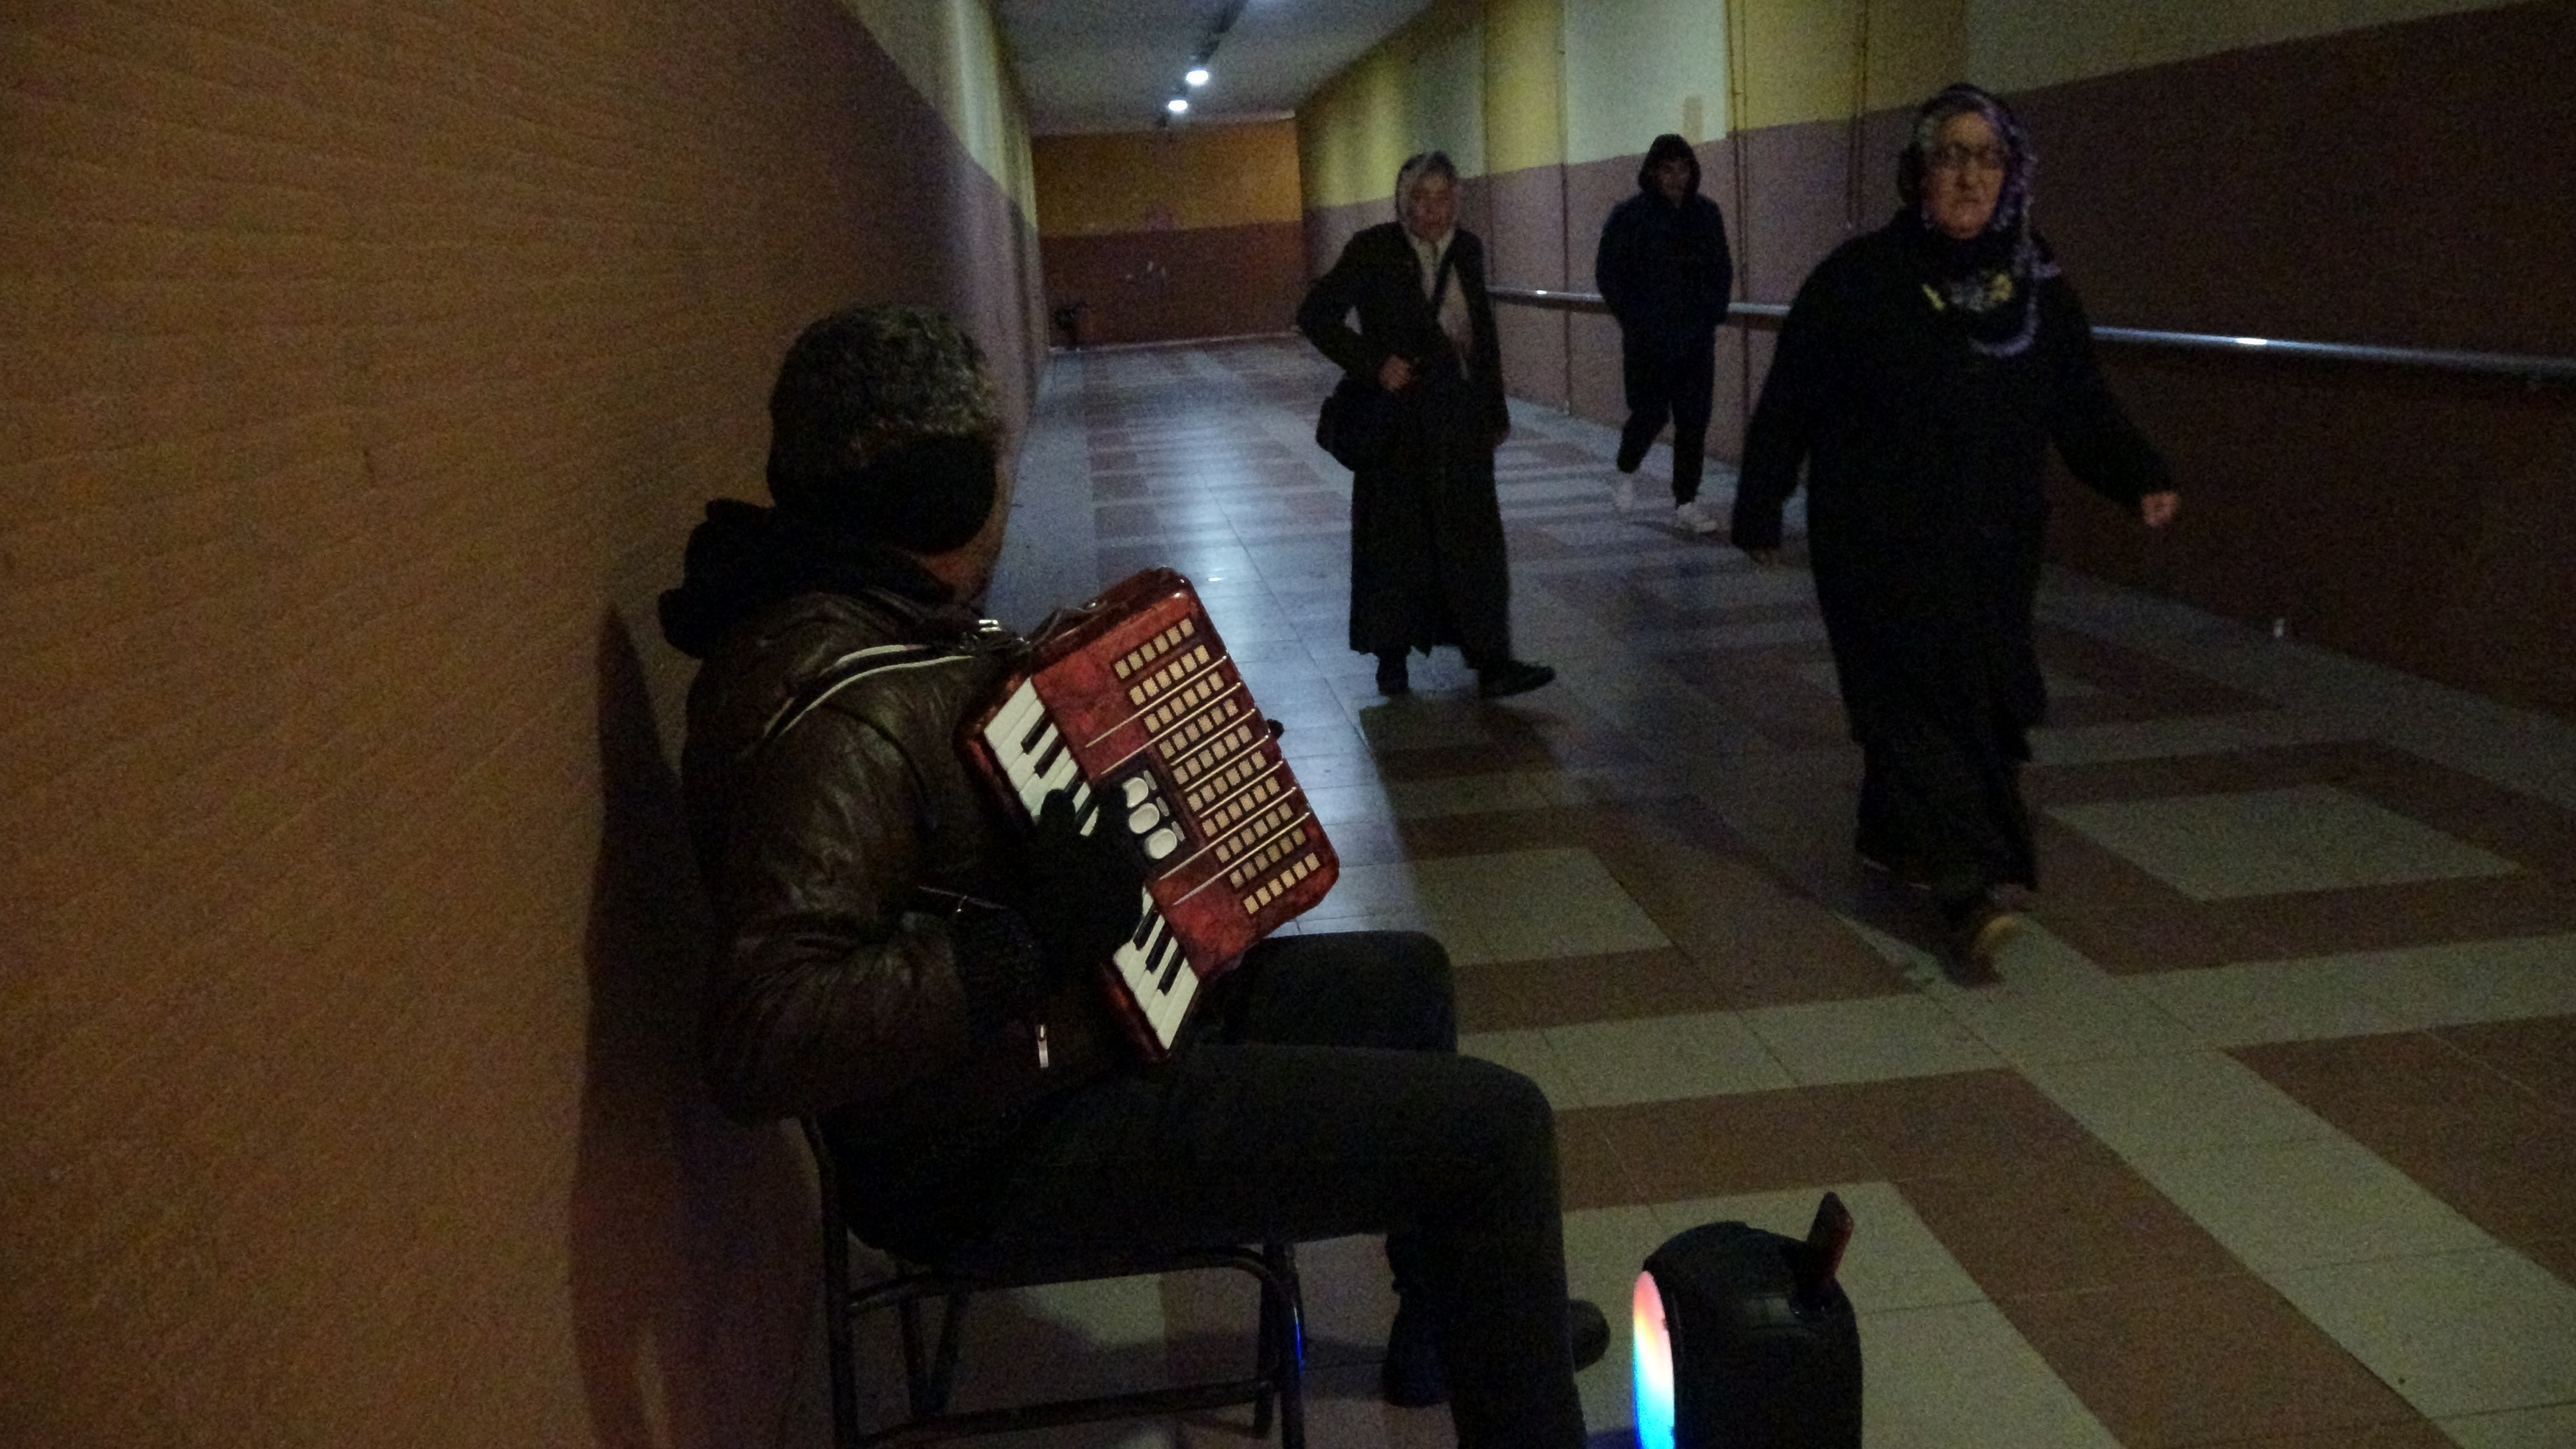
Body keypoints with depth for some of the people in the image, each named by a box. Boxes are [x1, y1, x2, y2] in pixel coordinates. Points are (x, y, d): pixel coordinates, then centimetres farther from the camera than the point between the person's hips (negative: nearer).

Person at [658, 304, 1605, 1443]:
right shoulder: (836, 703, -29)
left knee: (1406, 977, 24)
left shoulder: (872, 614, 3)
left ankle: (1457, 1320, 43)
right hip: (1004, 1142, -11)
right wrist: (1028, 944, -36)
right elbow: (762, 1037, -37)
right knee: (1492, 1127, -13)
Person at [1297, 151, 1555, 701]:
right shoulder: (1373, 251, -8)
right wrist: (1373, 364, -17)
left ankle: (1490, 661, 4)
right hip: (1401, 420, -4)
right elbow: (1315, 315, -11)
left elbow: (1484, 332, 14)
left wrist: (1495, 410, 13)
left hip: (1460, 420, 4)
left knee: (1474, 537, 2)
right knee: (1396, 538, 7)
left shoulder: (1467, 249, 6)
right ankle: (1392, 660, 21)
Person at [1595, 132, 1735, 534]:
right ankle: (1626, 471, 25)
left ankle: (1686, 502, 7)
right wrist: (1634, 320, -7)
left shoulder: (1707, 214, 7)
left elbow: (1722, 270, 15)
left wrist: (1713, 315, 3)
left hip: (1697, 337, 4)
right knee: (1651, 413, -5)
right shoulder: (1629, 216, -4)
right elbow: (1608, 274, -2)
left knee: (1694, 418, 1)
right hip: (1647, 337, -3)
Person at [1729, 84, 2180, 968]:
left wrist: (2139, 480, -13)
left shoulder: (2040, 292, 4)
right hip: (1881, 547, -4)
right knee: (1919, 701, -11)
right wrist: (1759, 510, -1)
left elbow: (2083, 409, 4)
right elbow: (1788, 402, -4)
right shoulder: (1858, 280, -7)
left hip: (1992, 551, 5)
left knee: (1977, 702, 9)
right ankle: (1968, 887, -14)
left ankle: (1893, 838, 29)